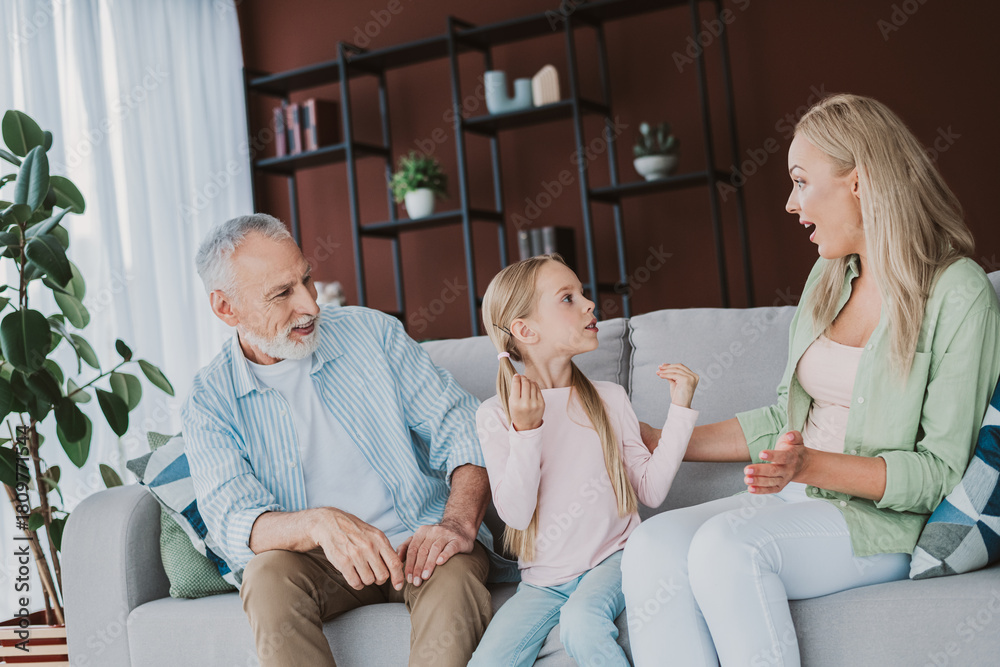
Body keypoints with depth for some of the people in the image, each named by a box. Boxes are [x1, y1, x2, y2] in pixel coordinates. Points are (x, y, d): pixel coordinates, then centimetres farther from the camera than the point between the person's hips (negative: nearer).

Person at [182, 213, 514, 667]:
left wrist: (458, 525, -20)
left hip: (418, 540, 0)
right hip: (319, 562, 1)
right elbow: (232, 519, -13)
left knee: (454, 573, -34)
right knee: (269, 574, -33)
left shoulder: (373, 332, 3)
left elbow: (460, 429, 0)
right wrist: (319, 523, -35)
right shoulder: (210, 401, 0)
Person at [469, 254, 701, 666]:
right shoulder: (495, 415, -3)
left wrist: (679, 408, -1)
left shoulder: (609, 399, 6)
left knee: (582, 621, -32)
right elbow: (515, 512, -12)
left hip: (611, 559, 0)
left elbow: (651, 490, 3)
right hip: (543, 580, 0)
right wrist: (526, 430, -22)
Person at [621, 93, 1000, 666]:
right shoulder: (830, 277, 15)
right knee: (653, 544, -22)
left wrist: (810, 466, -25)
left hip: (889, 522, -6)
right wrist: (663, 443, 17)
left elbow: (939, 470, -11)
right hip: (801, 501, 7)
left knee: (727, 543, -34)